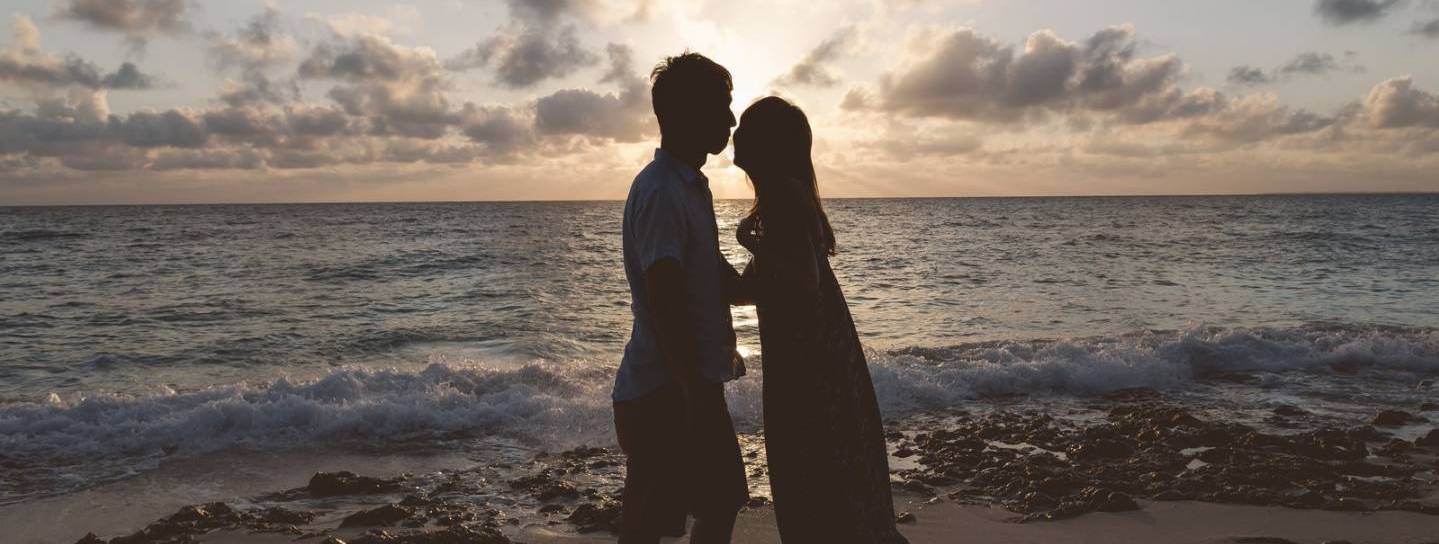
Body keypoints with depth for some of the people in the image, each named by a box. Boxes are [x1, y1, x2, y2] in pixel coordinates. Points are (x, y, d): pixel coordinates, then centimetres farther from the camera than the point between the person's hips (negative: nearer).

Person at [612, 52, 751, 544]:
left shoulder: (691, 186, 14)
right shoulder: (660, 192, -18)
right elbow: (663, 305, -25)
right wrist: (696, 397, -24)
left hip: (697, 387, 10)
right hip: (662, 394, -10)